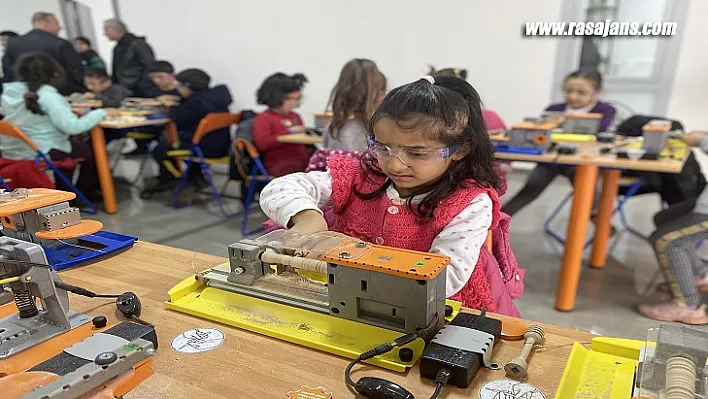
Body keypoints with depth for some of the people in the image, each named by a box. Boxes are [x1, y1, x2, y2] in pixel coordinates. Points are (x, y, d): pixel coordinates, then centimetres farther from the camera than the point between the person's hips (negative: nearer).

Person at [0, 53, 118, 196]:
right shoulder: (47, 96, -20)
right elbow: (72, 127, -27)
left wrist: (65, 107, 18)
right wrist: (102, 112, -18)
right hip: (41, 154, -7)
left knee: (72, 143, 29)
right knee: (90, 150, 15)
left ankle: (63, 190, 36)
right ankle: (85, 191, 31)